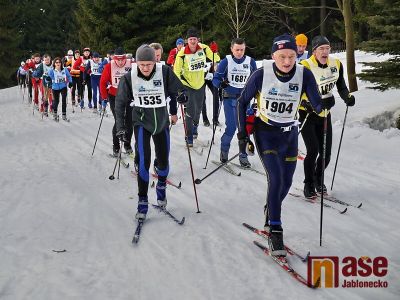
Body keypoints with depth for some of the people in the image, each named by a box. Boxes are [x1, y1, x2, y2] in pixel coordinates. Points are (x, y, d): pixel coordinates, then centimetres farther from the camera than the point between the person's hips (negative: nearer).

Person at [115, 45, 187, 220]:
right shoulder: (129, 78, -15)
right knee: (144, 161, -14)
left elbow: (176, 89, 3)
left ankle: (161, 186, 39)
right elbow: (120, 103, -3)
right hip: (141, 122, -1)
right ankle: (142, 202, -2)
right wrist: (121, 127, -6)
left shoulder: (165, 72, -16)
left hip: (162, 122, 1)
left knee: (163, 162, 7)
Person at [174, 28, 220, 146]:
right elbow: (177, 70, -11)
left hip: (200, 83, 4)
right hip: (188, 84, -4)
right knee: (190, 110, -8)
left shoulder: (204, 48, -12)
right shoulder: (182, 53, -19)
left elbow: (215, 59, 3)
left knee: (198, 108, 20)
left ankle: (195, 126, 48)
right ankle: (189, 136, 4)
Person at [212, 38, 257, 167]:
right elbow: (215, 79, -5)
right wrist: (220, 83, -27)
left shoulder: (250, 62, 2)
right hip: (229, 98, -2)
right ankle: (224, 149, 16)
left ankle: (243, 156, 11)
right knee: (231, 126, -9)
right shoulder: (226, 62, -5)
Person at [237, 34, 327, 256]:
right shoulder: (262, 74, -18)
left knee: (286, 182, 9)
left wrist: (324, 104, -44)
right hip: (266, 132, -3)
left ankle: (270, 214, 38)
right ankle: (275, 231, -6)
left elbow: (317, 104, -21)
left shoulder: (304, 74, -14)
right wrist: (242, 133, -7)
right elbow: (243, 102, -5)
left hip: (290, 133, 3)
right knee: (276, 179, -17)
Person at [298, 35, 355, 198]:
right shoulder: (305, 67, -20)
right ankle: (309, 184, 6)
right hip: (307, 114, -5)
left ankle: (318, 180, 31)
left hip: (324, 114, 5)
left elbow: (341, 86, 10)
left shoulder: (336, 64, -3)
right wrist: (306, 103, -36)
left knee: (326, 152, 6)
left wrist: (347, 97, -10)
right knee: (313, 150, -14)